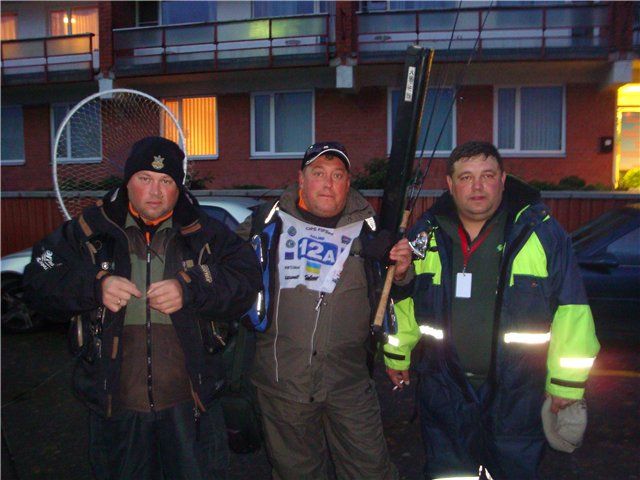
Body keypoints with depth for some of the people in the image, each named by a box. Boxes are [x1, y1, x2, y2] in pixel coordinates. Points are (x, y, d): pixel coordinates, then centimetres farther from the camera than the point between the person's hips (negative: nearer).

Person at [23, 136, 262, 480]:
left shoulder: (204, 233, 0)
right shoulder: (90, 230, 2)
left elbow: (247, 281, -7)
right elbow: (39, 279, 2)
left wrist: (190, 290, -20)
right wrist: (95, 286, -15)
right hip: (115, 402, 1)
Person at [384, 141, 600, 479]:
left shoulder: (541, 231, -8)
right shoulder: (427, 234, 0)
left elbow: (570, 310, -5)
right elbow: (405, 304, 12)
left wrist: (566, 382, -4)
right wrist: (398, 355, 16)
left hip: (516, 395, -2)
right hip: (444, 391, 2)